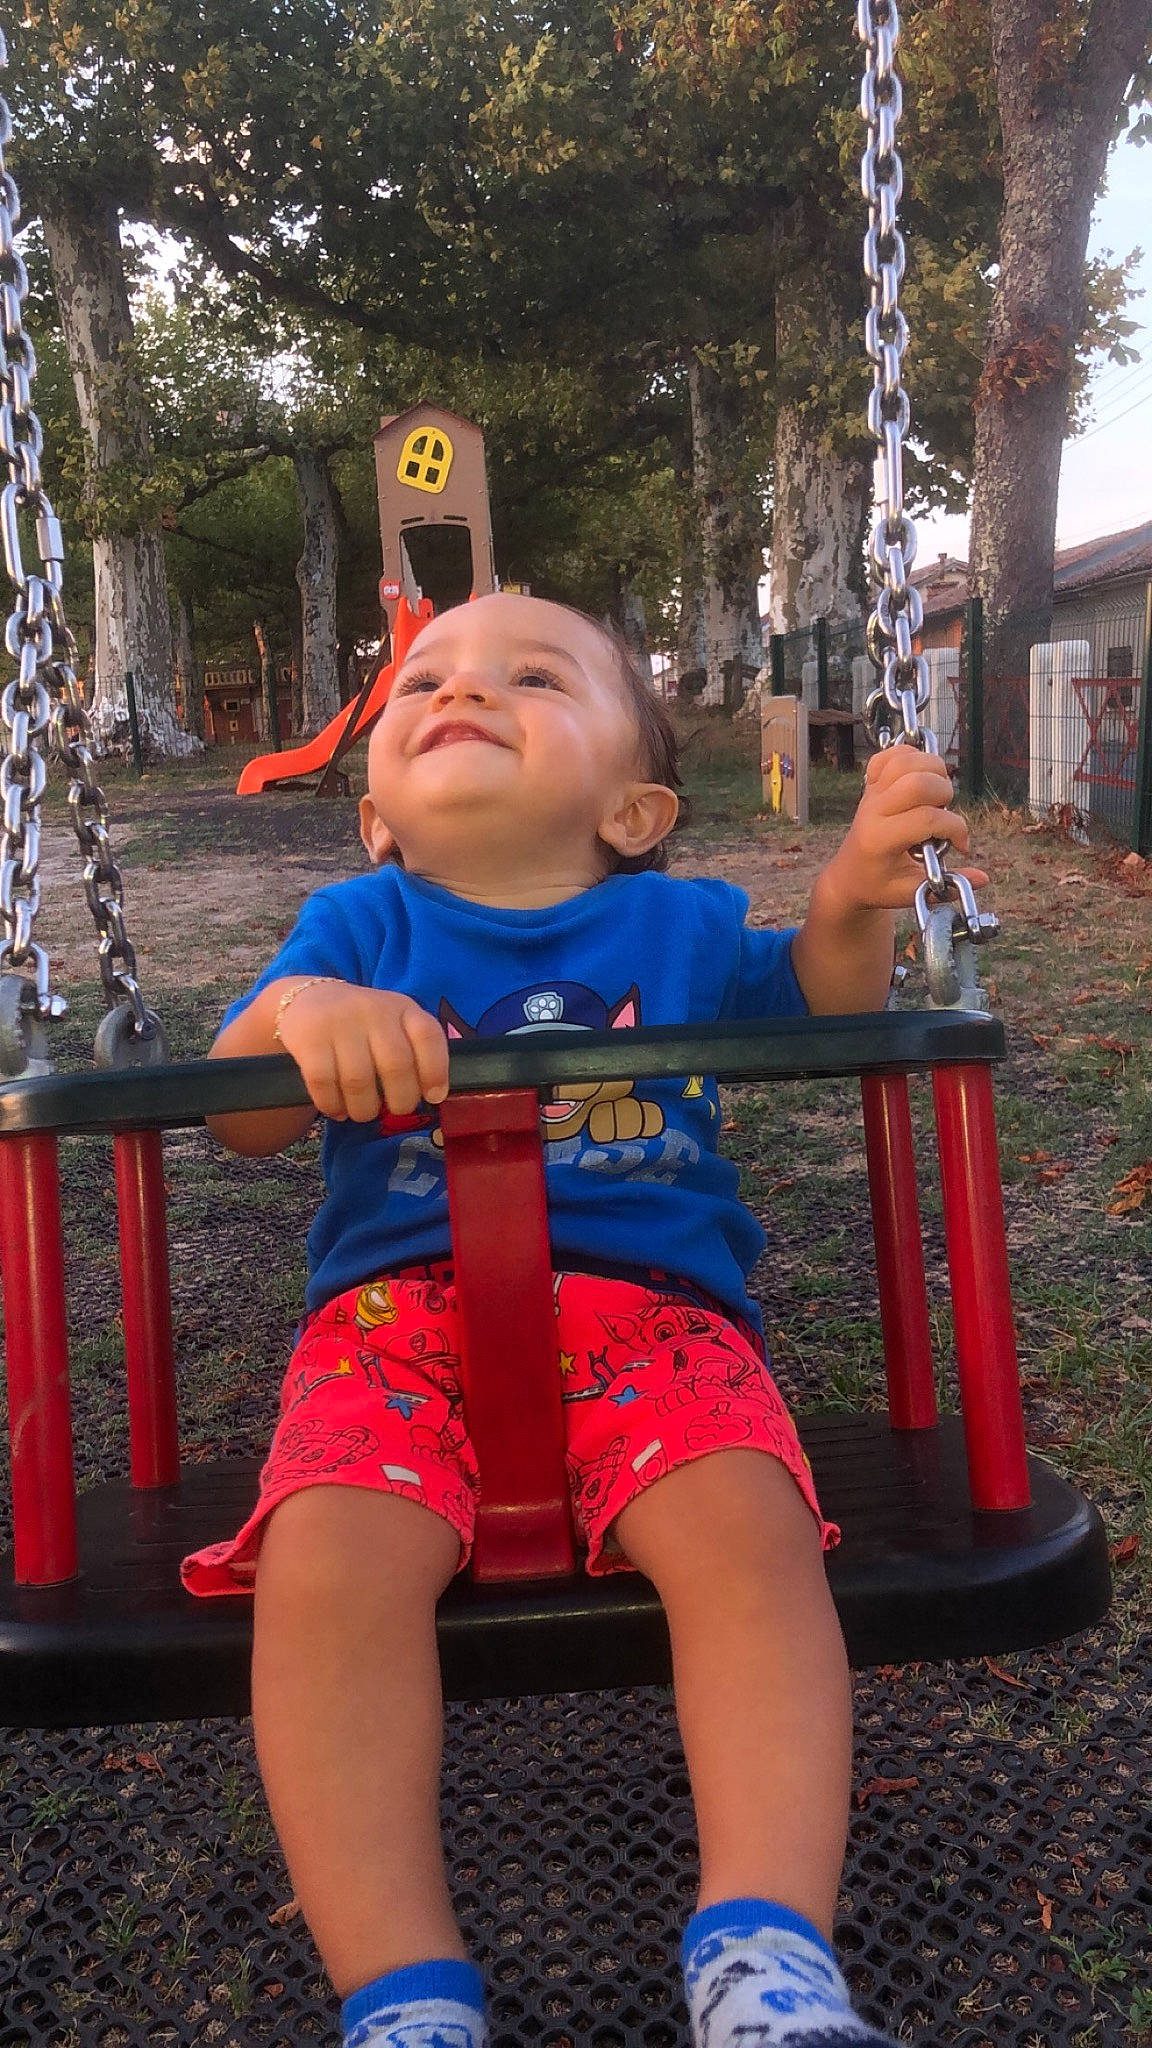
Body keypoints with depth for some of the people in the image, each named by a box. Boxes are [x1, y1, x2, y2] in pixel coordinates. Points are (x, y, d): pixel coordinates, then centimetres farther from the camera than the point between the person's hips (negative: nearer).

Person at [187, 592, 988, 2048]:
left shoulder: (679, 921, 16)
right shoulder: (356, 926, 14)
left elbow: (818, 1010, 21)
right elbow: (240, 1122, 4)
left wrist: (853, 901, 0)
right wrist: (295, 1010, -20)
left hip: (650, 1298, 1)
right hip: (397, 1306, 0)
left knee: (744, 1529, -29)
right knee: (327, 1558, -28)